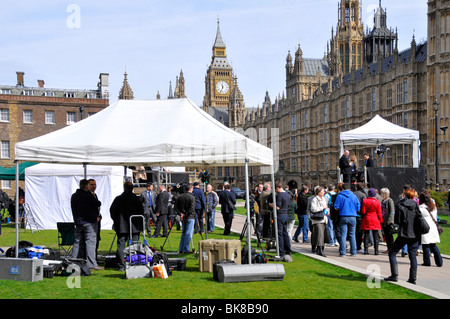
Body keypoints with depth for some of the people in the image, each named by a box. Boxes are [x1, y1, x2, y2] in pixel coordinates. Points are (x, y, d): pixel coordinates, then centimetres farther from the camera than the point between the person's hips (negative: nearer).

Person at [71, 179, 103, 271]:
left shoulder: (73, 196, 11)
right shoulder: (87, 196, -13)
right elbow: (98, 204, -9)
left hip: (78, 222, 7)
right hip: (89, 222, -7)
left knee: (77, 242, 13)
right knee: (90, 242, -6)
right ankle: (91, 265, -8)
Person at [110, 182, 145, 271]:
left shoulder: (118, 199, 0)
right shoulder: (136, 199, -4)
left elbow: (112, 211, 6)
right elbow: (142, 212, -2)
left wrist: (116, 221, 18)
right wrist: (141, 224, 8)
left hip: (121, 227, 1)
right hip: (135, 227, -1)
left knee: (120, 245, 5)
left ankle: (120, 266, 1)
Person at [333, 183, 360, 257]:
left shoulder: (340, 196, -2)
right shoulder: (354, 196, 5)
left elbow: (336, 207, -5)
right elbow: (358, 208, 4)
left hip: (343, 217, -2)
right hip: (353, 217, 2)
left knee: (343, 235, 0)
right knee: (352, 235, 9)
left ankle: (342, 252, -2)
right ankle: (353, 252, 9)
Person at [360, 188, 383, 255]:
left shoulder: (365, 201, -7)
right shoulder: (377, 202, -6)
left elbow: (363, 211, -4)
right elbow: (379, 213, -2)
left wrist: (363, 217, 16)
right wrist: (381, 220, 9)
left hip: (366, 220, 0)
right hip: (375, 221, 0)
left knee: (366, 236, 5)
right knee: (375, 236, 6)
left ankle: (366, 250, 3)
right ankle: (376, 251, 5)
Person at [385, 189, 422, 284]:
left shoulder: (399, 205, -8)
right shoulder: (415, 205, 3)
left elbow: (397, 221, -9)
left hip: (404, 234, -4)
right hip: (415, 234, 4)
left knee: (392, 253, 6)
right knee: (413, 255, 10)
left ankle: (394, 275, -4)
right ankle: (413, 278, 8)